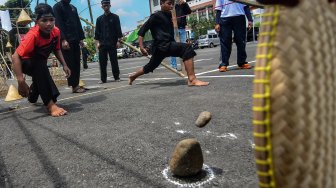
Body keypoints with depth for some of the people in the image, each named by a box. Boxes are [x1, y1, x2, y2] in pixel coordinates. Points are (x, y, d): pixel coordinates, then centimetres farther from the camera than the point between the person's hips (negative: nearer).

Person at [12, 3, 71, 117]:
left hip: (40, 63, 7)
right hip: (25, 62, -7)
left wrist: (64, 65, -14)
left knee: (41, 78, 29)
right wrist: (21, 81, -48)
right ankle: (50, 104, -39)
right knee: (40, 64, -39)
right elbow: (15, 57, -41)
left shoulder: (56, 31, -19)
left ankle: (32, 96, 68)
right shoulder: (33, 35, -37)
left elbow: (57, 49, -2)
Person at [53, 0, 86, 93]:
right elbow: (58, 24, -9)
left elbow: (78, 23, 19)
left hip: (75, 40, 7)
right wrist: (63, 39, -19)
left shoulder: (73, 8, 22)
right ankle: (74, 86, -2)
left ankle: (77, 84, 11)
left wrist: (81, 38, 9)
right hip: (66, 40, -6)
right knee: (70, 64, -6)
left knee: (77, 63, 5)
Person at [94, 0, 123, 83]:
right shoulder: (99, 19, 12)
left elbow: (118, 30, 2)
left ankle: (116, 77, 8)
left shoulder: (115, 17, 6)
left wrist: (118, 41, -6)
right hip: (102, 44, 2)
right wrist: (97, 42, 1)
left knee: (114, 61, -1)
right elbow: (97, 32, 11)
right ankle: (103, 79, 7)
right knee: (102, 62, 1)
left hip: (112, 43, -2)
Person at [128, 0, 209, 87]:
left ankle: (132, 76, 46)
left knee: (150, 66, 24)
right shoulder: (156, 16, -6)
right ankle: (192, 79, -32)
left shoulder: (168, 16, 16)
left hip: (167, 45, 10)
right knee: (187, 49, -26)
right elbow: (142, 30, -8)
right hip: (162, 45, -9)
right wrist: (141, 47, -15)